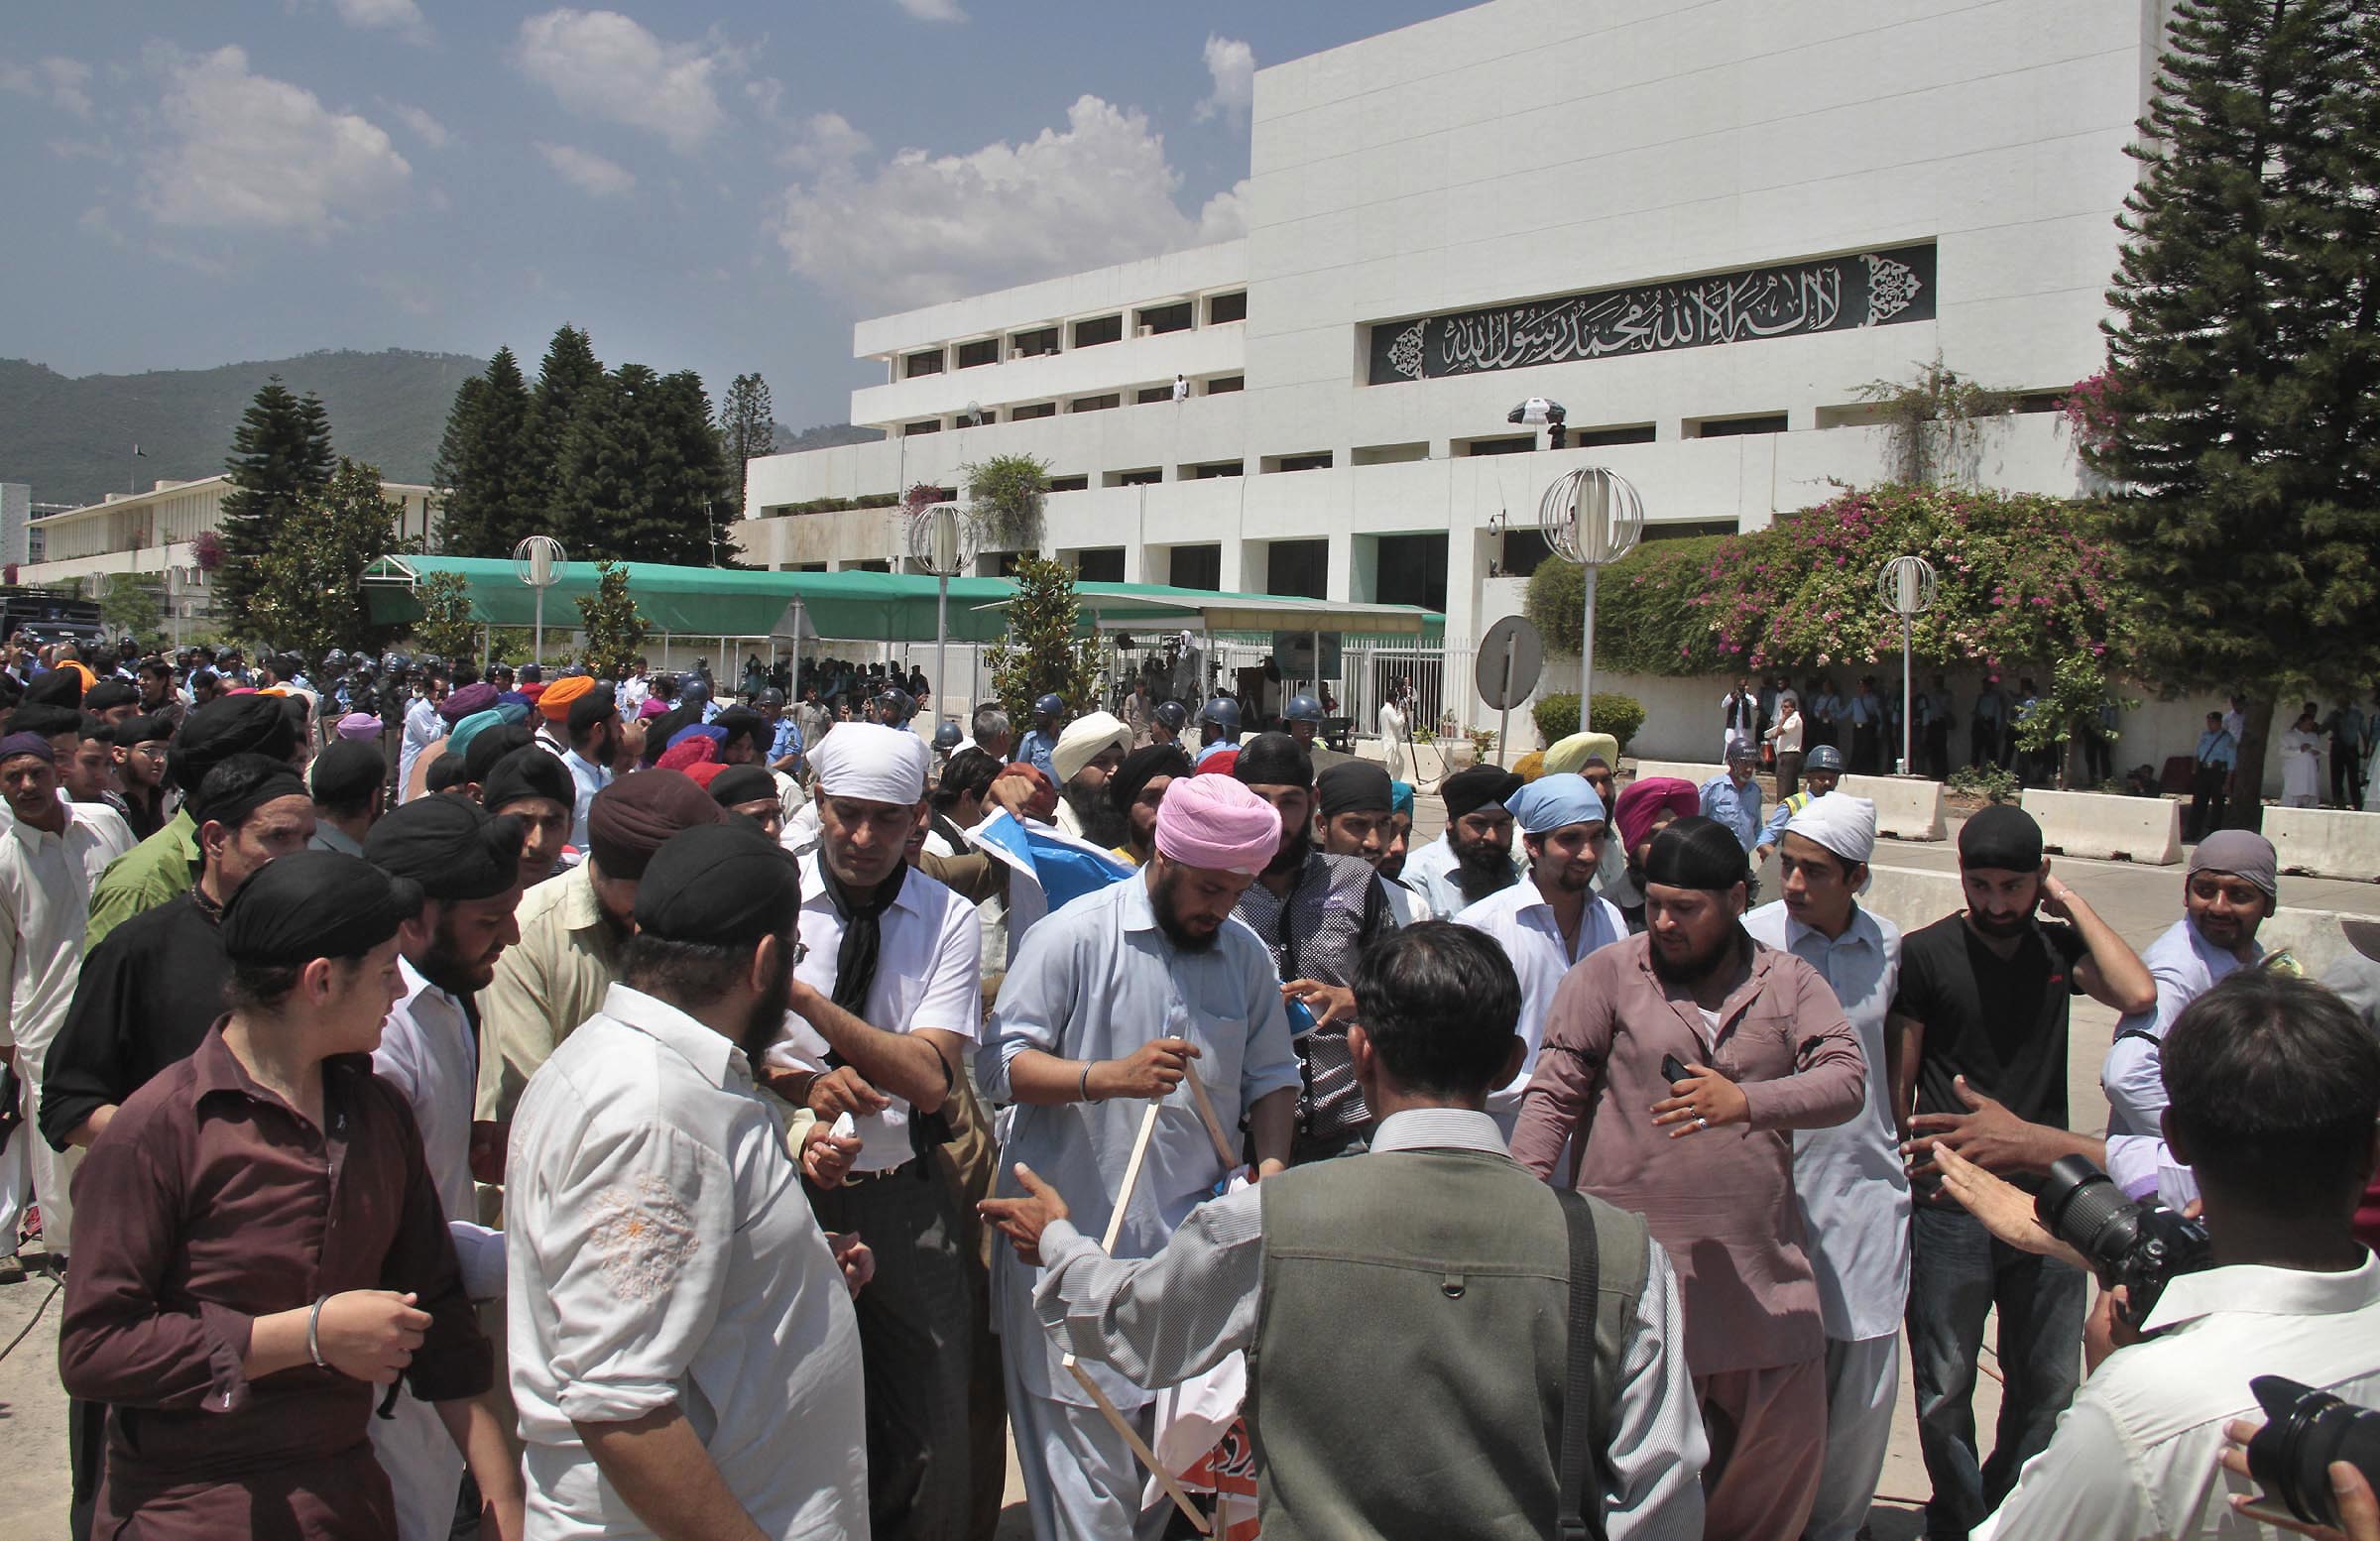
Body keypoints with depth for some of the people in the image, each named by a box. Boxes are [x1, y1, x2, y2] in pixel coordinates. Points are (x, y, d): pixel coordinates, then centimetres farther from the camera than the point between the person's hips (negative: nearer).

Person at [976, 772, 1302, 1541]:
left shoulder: (1245, 955, 10)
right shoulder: (1073, 937, -6)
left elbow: (1271, 1076, 18)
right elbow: (1000, 1063, -10)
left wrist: (1270, 1164, 0)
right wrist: (1108, 1078, -24)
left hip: (1194, 1241, 5)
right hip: (1075, 1245, -4)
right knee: (1089, 1459, -1)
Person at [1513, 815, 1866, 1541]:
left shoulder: (1790, 983, 8)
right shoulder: (1606, 976, 2)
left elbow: (1846, 1079, -5)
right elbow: (1553, 1094, -3)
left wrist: (1746, 1102, -22)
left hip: (1762, 1265, 3)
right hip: (1635, 1260, -3)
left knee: (1787, 1441, 13)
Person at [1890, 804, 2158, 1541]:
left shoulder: (2057, 947, 6)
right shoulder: (1925, 953, -5)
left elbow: (2138, 994, -13)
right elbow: (1897, 1081, -3)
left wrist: (2071, 903, -7)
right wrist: (1903, 1174, -7)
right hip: (1950, 1208, -4)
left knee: (2049, 1387, 15)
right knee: (1945, 1391, 7)